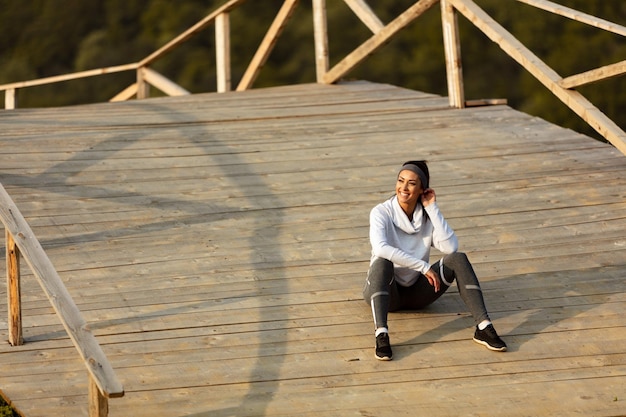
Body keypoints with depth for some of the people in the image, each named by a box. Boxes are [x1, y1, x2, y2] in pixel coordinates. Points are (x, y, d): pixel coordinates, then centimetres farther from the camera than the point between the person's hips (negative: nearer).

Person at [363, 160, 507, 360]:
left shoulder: (427, 215, 0)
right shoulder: (381, 212, -11)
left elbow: (450, 247, -16)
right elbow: (380, 248, -31)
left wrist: (432, 208, -15)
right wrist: (424, 267, -33)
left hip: (417, 292, 4)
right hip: (385, 292, -3)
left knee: (458, 258, -19)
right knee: (382, 262, -36)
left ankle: (483, 327, -28)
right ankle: (381, 335, -50)